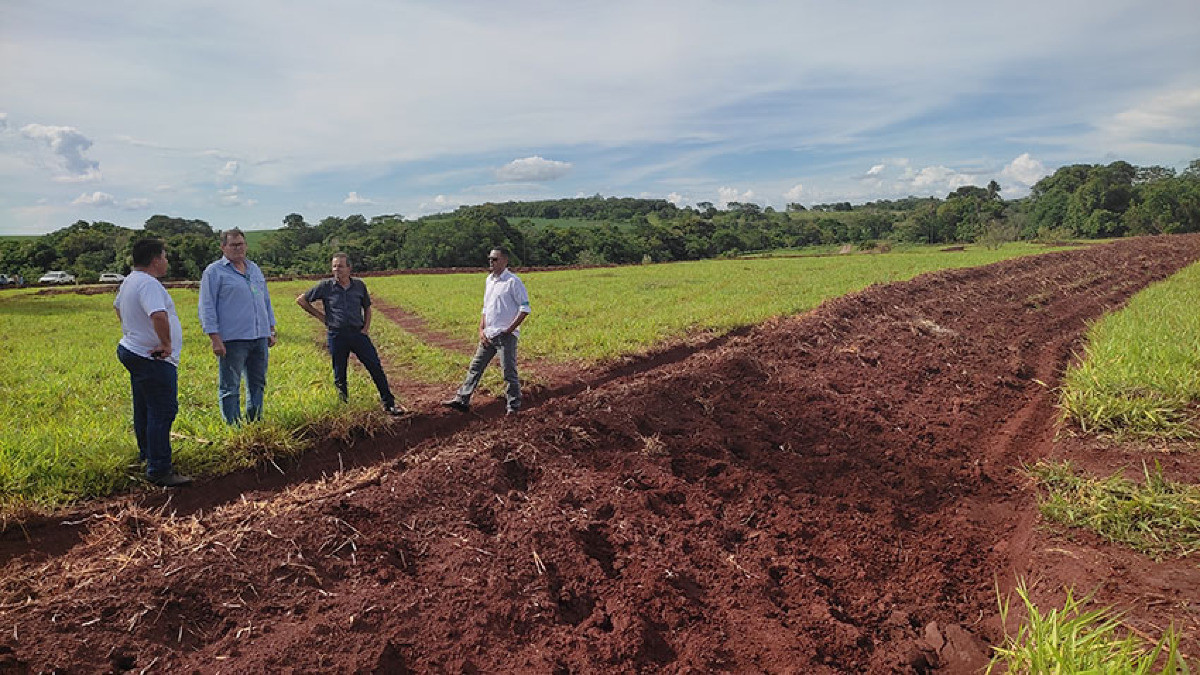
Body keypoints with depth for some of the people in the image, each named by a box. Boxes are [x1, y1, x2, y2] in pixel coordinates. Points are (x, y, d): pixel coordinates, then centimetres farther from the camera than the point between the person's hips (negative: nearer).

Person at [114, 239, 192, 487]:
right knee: (162, 412, -8)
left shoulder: (129, 281, 12)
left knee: (144, 409, 23)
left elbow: (117, 306, 32)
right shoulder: (149, 284, -22)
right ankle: (159, 470, -6)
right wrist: (166, 344, -28)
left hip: (132, 351, 11)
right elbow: (159, 315, -40)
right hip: (153, 360, -11)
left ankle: (146, 454, 39)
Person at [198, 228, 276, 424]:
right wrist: (215, 339, -12)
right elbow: (207, 308, -5)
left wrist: (271, 330, 19)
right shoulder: (214, 272, -1)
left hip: (260, 338, 6)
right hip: (232, 341, -6)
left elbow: (266, 301, 24)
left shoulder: (254, 268, 17)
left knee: (258, 384, 12)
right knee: (230, 388, -1)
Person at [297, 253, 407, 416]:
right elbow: (301, 300, 8)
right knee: (339, 375, 5)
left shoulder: (359, 285, 8)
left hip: (358, 333, 1)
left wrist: (366, 328, 6)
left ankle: (389, 404, 3)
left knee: (376, 368, -4)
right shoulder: (325, 286, 0)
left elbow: (367, 308, 20)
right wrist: (320, 316, 4)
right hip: (336, 335, -1)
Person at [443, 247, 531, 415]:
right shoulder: (489, 280, 13)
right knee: (475, 367, 9)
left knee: (509, 371, 0)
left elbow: (525, 308, -13)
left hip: (505, 336, -8)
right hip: (488, 335, 8)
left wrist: (510, 329, -14)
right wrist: (481, 330, 9)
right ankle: (462, 400, 16)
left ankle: (513, 406, 12)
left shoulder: (513, 281, -10)